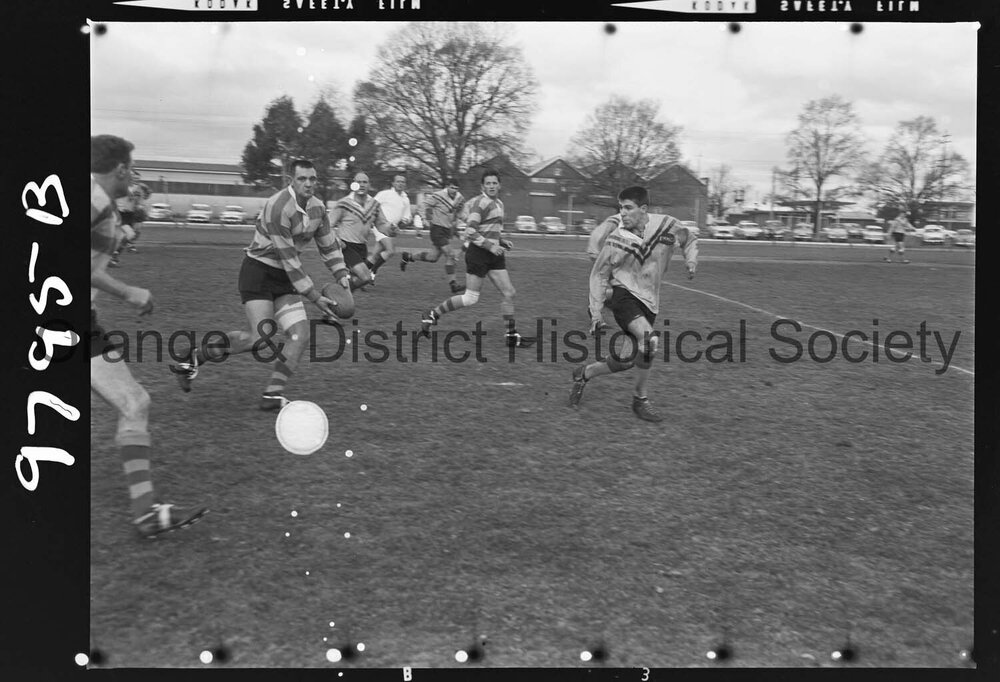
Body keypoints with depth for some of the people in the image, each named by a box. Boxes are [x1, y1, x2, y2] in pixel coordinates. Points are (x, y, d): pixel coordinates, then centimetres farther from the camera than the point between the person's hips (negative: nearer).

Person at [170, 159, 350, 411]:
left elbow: (330, 248, 13)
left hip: (285, 277, 7)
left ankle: (273, 394, 0)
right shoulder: (278, 208, -23)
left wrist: (345, 285, 0)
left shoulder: (317, 208, 2)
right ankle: (196, 356, 0)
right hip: (258, 272, -7)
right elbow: (289, 260, -23)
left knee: (300, 335, -9)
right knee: (261, 337, -19)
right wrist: (316, 297, -21)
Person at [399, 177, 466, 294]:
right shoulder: (438, 196, -18)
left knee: (433, 257, 12)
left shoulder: (459, 198, 2)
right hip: (437, 229, -8)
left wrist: (454, 226, 19)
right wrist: (429, 219, 0)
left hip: (447, 230, 8)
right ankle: (453, 285, -9)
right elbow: (426, 203, -2)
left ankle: (407, 257, 34)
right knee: (451, 255, -15)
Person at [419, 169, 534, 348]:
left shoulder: (499, 204, 16)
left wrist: (502, 241, 12)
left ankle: (512, 336, 11)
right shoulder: (481, 203, -14)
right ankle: (432, 315, 9)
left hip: (493, 254, 9)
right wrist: (490, 246, -22)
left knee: (509, 294, 5)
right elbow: (470, 231, -20)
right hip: (478, 254, -9)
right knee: (471, 298, -6)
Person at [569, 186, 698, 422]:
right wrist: (596, 311, -3)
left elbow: (689, 239, 16)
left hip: (648, 301, 5)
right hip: (624, 294, -4)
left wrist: (691, 260, -3)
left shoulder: (667, 225, -7)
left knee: (626, 359, 2)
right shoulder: (617, 240, -13)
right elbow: (599, 274, -1)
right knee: (648, 338, -28)